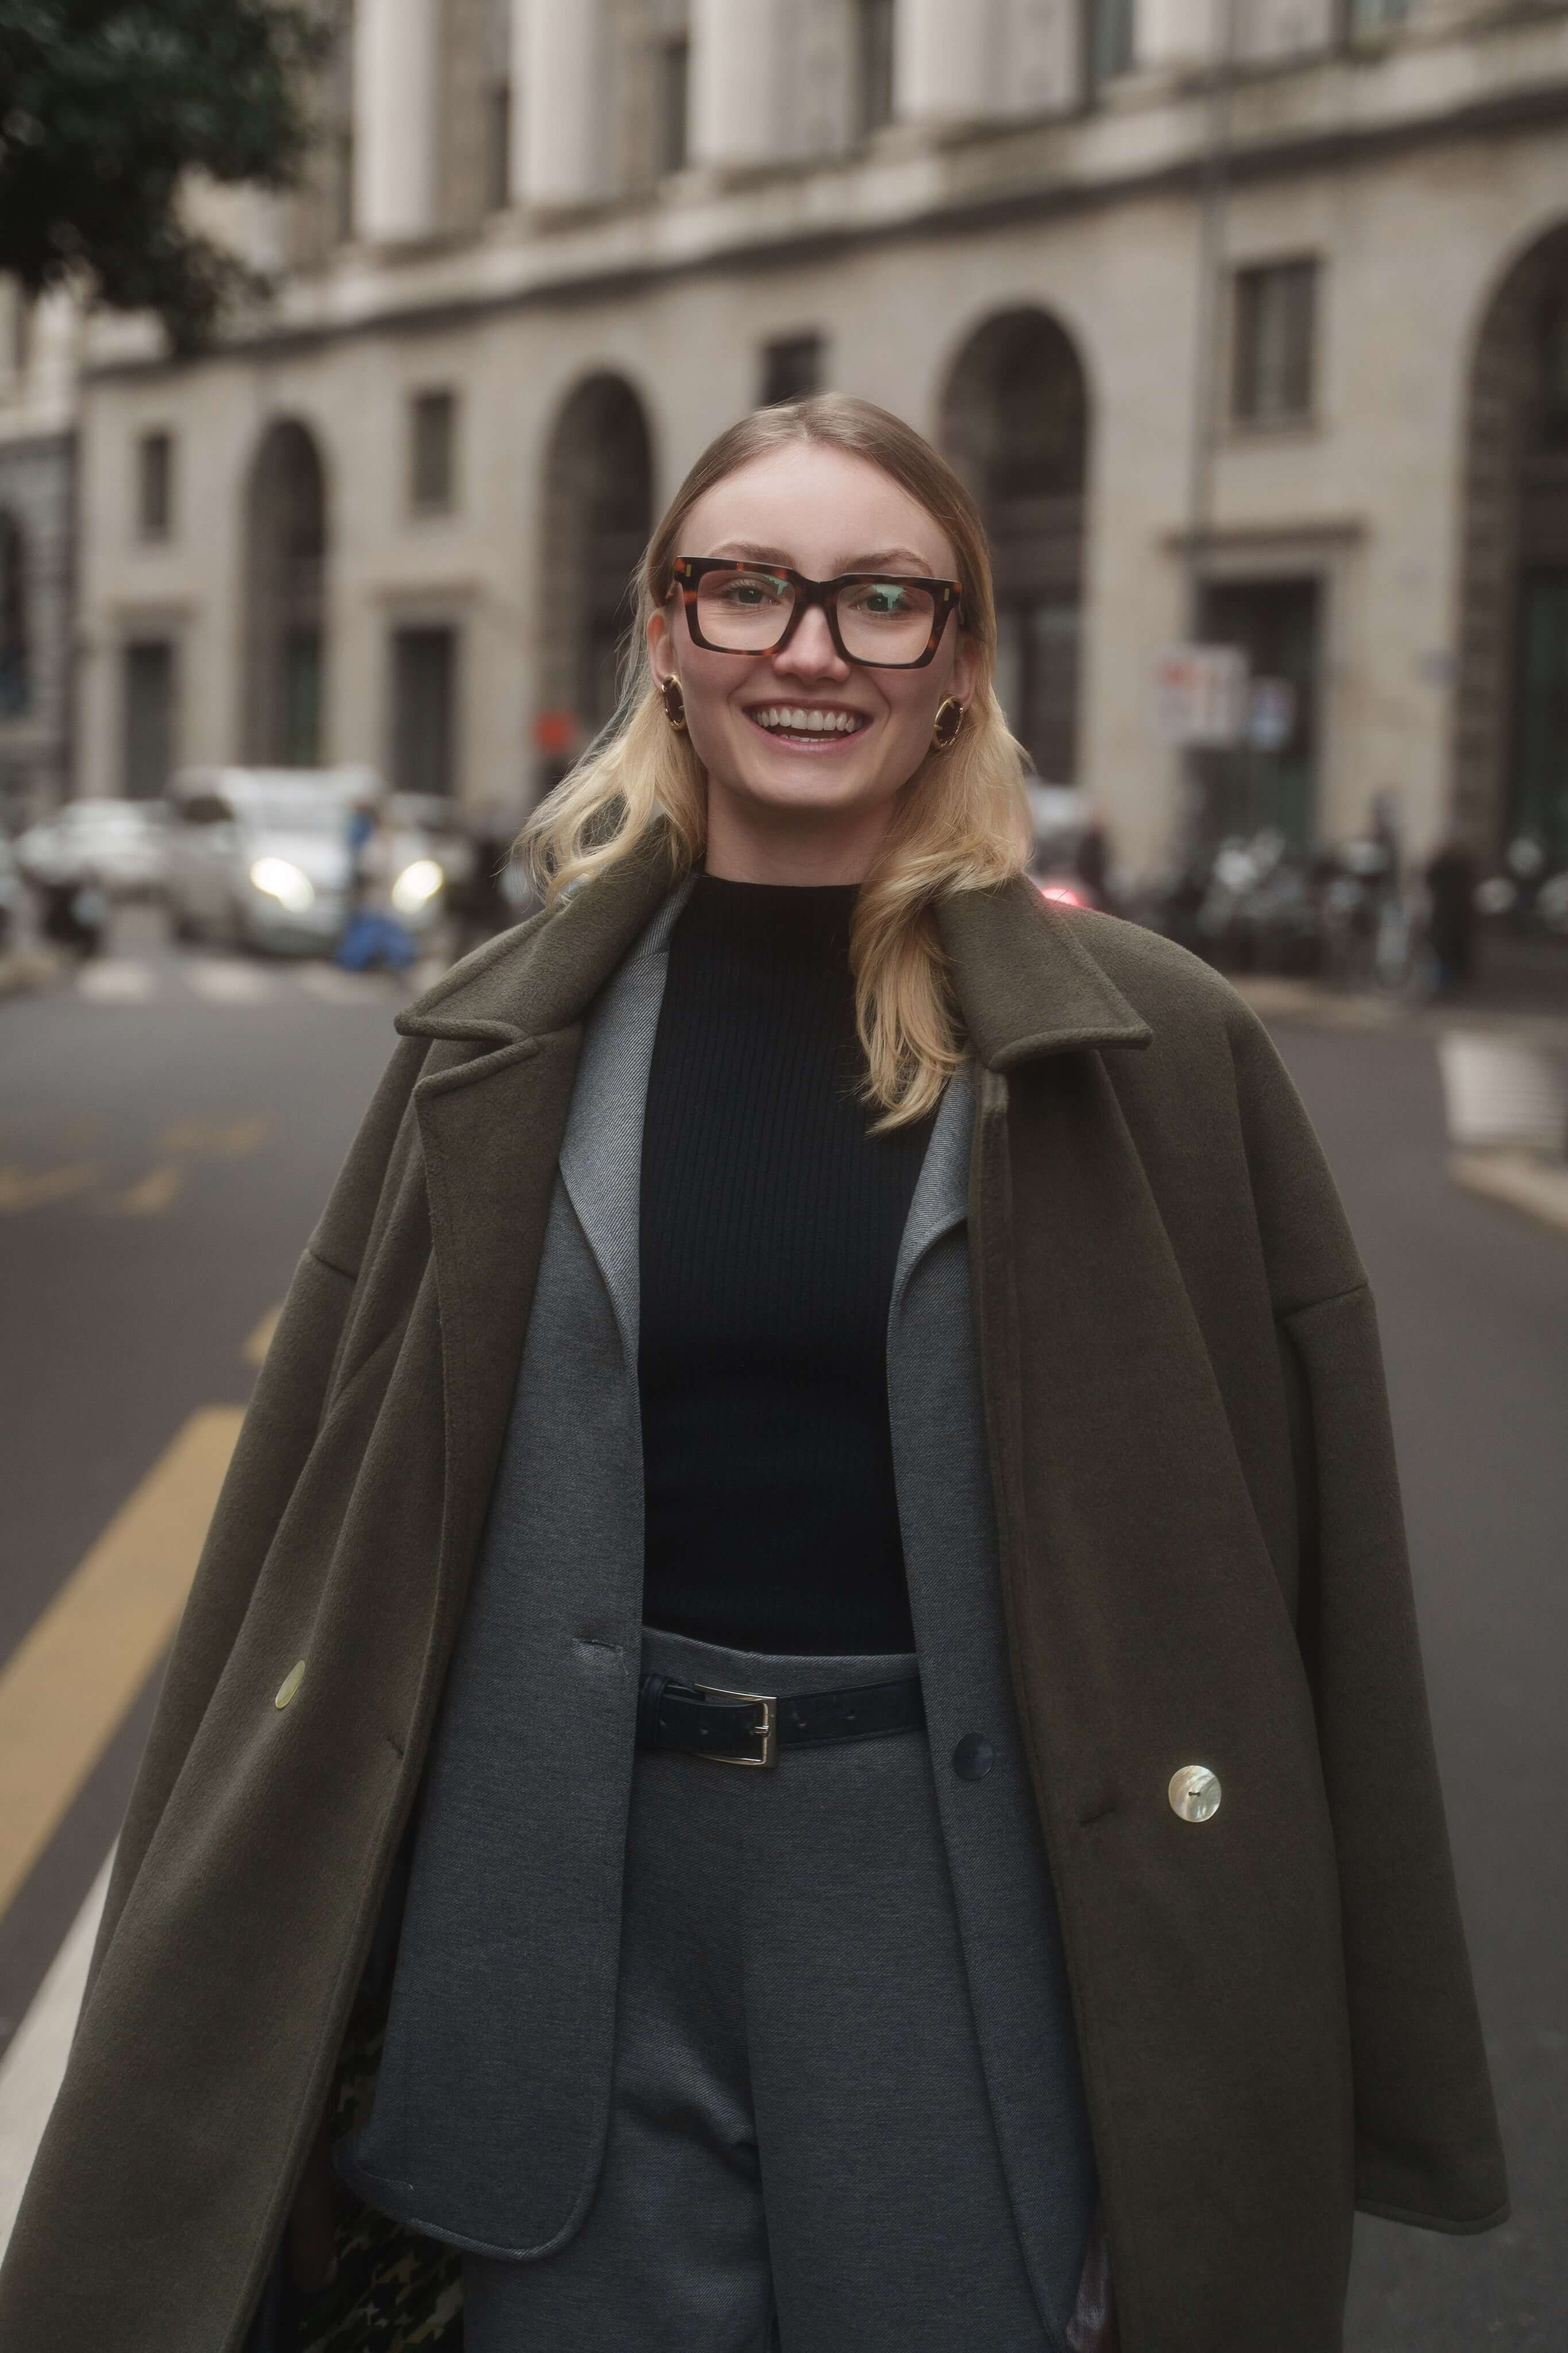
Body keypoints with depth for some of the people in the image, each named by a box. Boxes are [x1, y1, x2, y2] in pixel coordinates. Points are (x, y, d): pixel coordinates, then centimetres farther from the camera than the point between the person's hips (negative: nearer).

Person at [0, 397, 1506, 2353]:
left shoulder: (1150, 1057, -5)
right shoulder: (506, 1051, 1)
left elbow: (1289, 1571, -3)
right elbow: (317, 1545, 4)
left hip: (964, 1911, -1)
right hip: (575, 1903, 1)